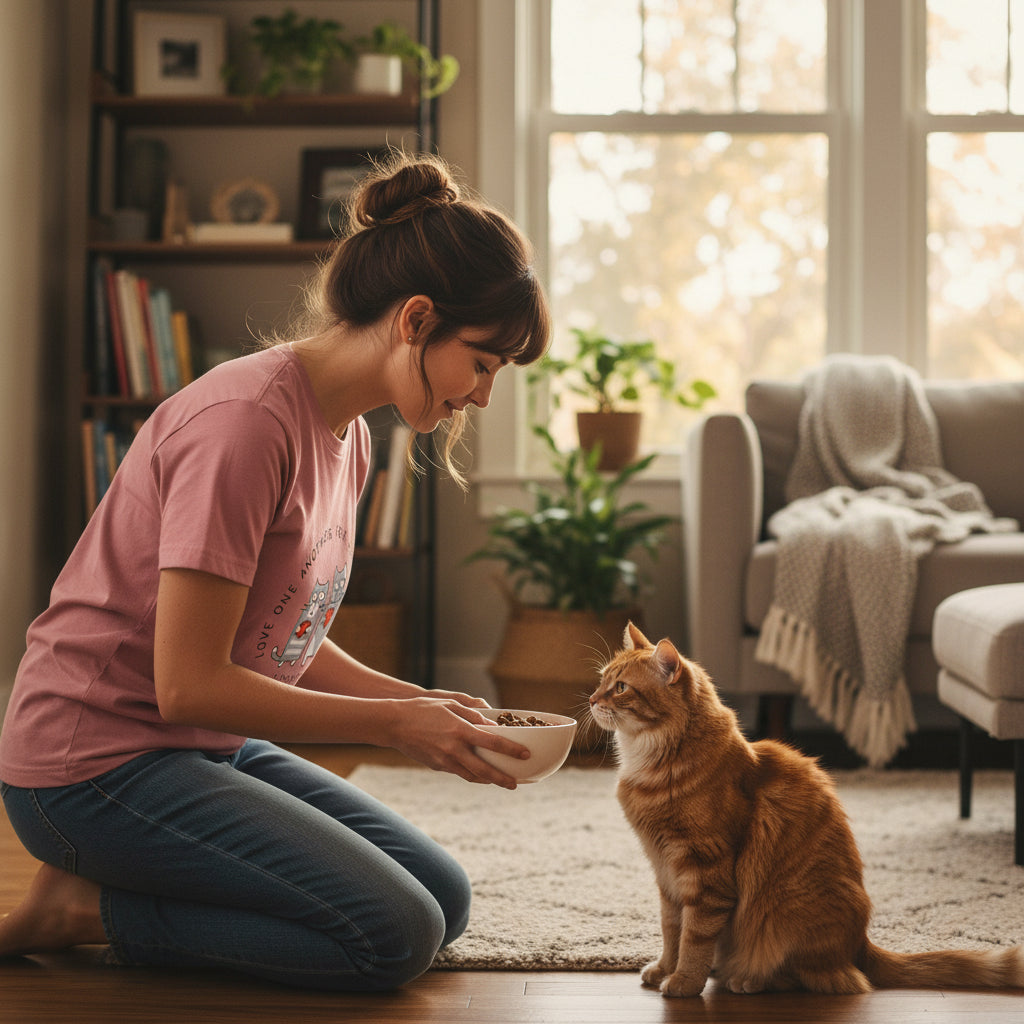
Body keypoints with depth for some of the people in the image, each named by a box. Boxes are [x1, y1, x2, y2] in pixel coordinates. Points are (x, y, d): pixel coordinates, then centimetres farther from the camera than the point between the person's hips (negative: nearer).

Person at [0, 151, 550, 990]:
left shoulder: (346, 436, 7)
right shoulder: (246, 423, -23)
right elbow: (187, 684, -23)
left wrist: (423, 701, -2)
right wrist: (392, 723, -17)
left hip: (211, 748, 10)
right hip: (98, 761, -10)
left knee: (445, 897, 4)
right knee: (395, 935, -17)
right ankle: (88, 908, -4)